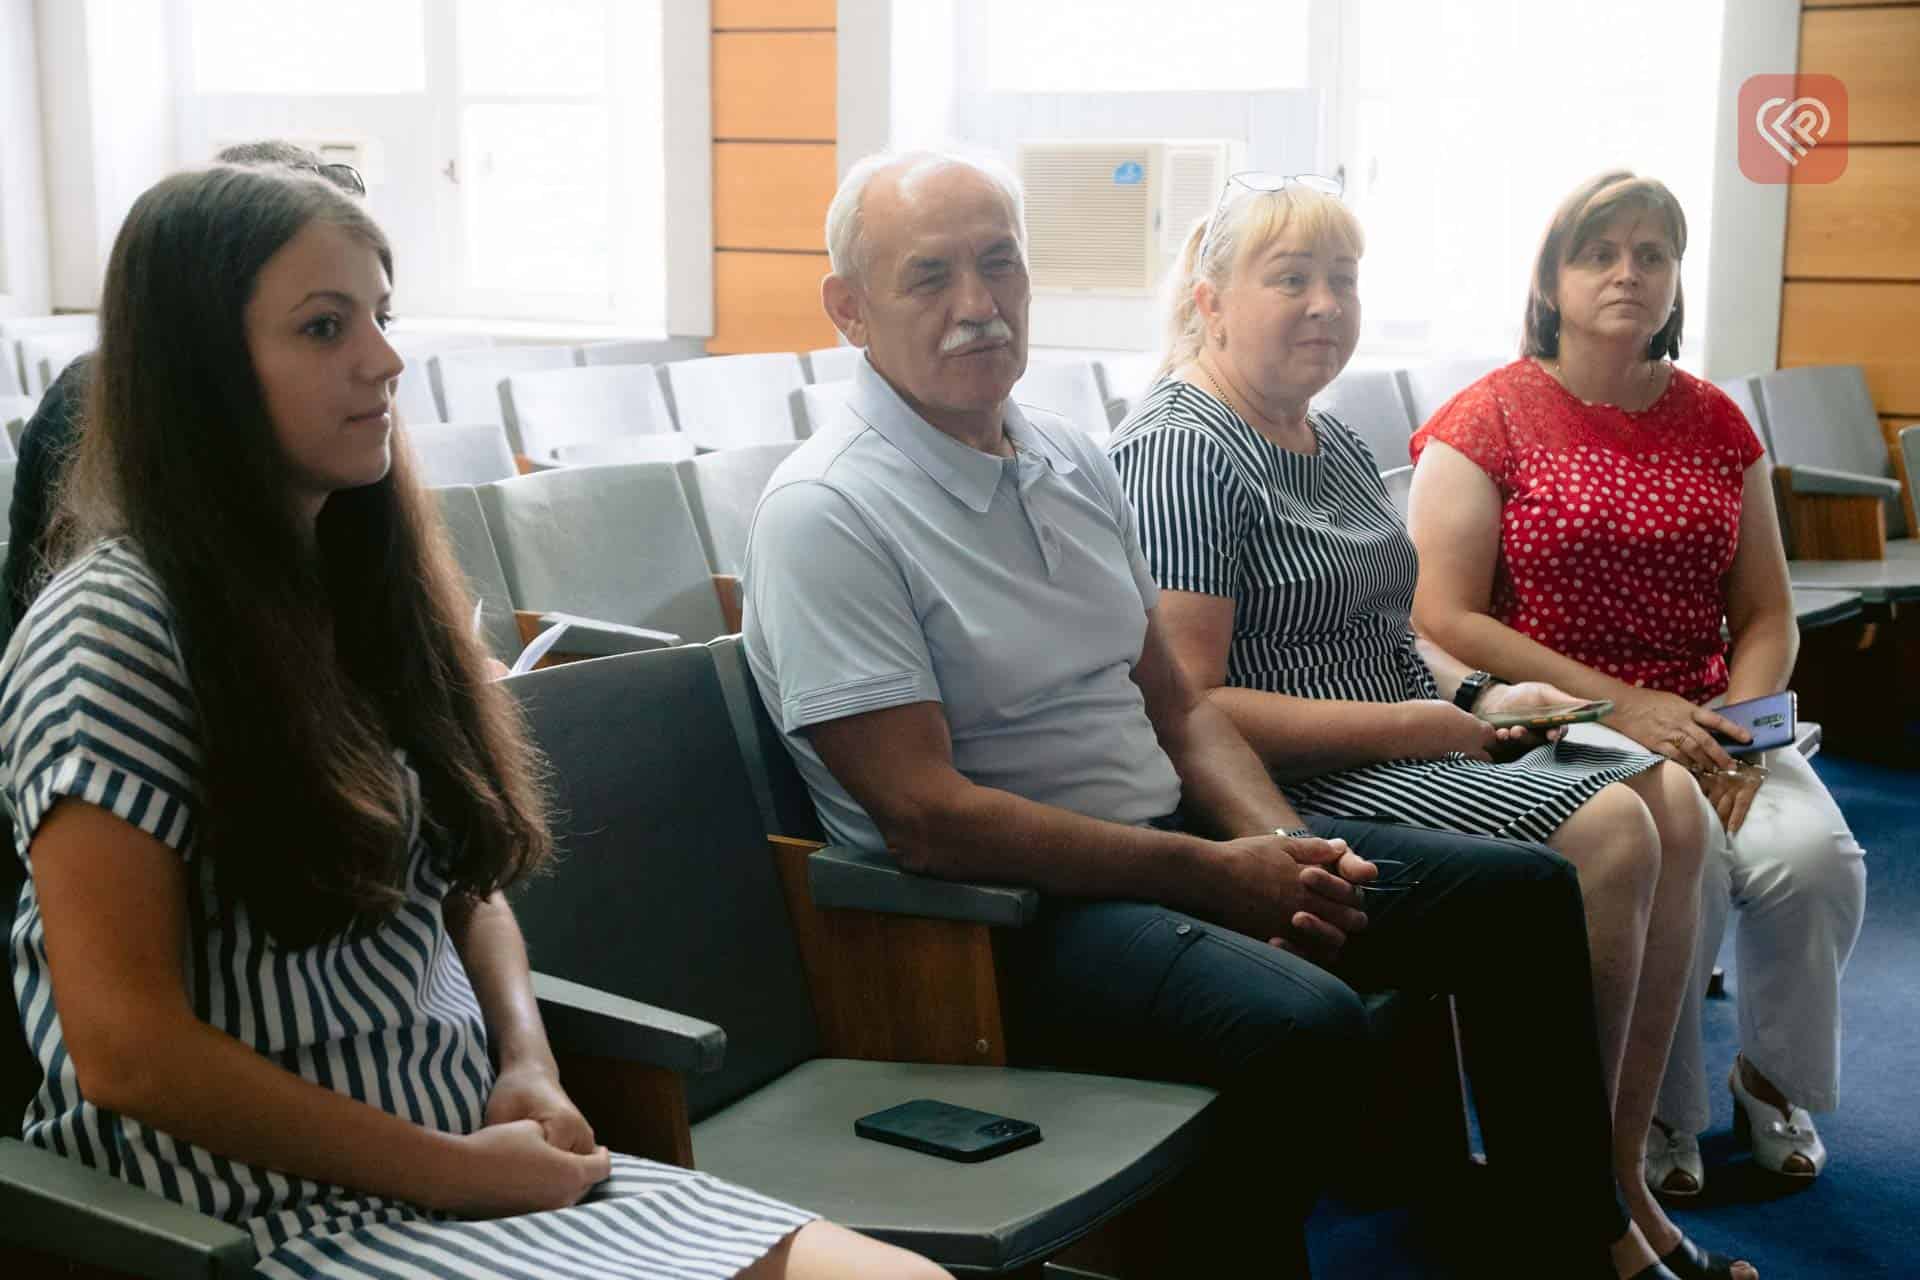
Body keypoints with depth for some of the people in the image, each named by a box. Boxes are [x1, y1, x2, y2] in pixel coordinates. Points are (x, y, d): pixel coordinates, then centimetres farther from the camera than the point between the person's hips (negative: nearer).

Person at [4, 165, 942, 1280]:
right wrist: (456, 1171, -12)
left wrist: (530, 1063, 0)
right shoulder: (113, 626, -11)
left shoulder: (366, 584, 12)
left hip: (489, 1164, 7)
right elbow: (127, 1052, -15)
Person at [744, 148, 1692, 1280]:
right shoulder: (827, 514, -15)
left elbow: (1176, 706, 14)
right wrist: (1212, 876, -19)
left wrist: (1285, 848, -6)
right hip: (1005, 911, -8)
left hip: (1172, 837, 9)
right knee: (1307, 1025, -34)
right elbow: (927, 817, -21)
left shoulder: (1072, 461, 10)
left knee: (1523, 891, 6)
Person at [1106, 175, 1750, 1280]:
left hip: (1404, 740, 10)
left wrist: (1478, 695, 4)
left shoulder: (1332, 440, 18)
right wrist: (1401, 728, -19)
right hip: (1305, 779, -10)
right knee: (1605, 835, -21)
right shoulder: (1180, 453, -14)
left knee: (1671, 801, -4)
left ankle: (1619, 1177, 1)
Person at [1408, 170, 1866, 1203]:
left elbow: (1765, 616, 14)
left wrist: (1736, 725, -8)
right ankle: (1661, 1116, -5)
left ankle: (1777, 1081, 6)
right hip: (1551, 719, -4)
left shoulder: (1714, 423, 13)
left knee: (1814, 854, -23)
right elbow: (1445, 621, -9)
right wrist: (1623, 705, -16)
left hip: (1702, 718, 4)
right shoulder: (1488, 421, -1)